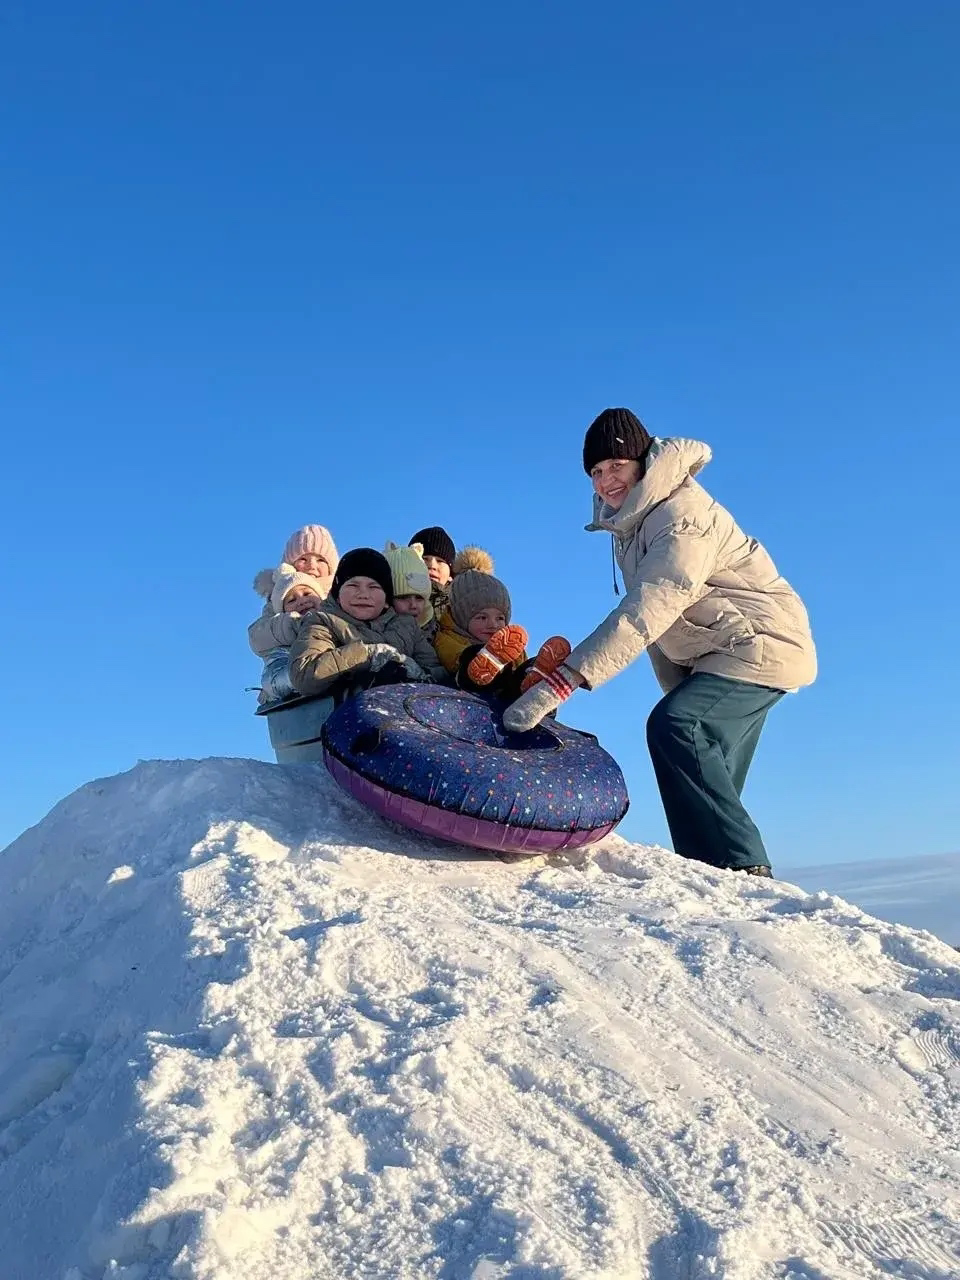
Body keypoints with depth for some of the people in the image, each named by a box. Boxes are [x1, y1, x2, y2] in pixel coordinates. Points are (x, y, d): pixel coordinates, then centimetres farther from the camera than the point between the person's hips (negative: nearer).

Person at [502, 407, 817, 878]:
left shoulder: (682, 517, -23)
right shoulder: (630, 519, 6)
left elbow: (643, 615, -35)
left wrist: (558, 684, -41)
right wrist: (681, 689, 10)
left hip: (761, 644, -10)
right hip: (713, 656, 10)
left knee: (672, 726, -27)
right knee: (705, 778, 8)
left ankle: (744, 869, -26)